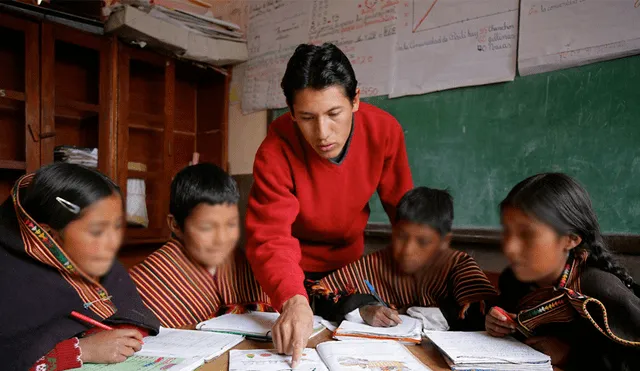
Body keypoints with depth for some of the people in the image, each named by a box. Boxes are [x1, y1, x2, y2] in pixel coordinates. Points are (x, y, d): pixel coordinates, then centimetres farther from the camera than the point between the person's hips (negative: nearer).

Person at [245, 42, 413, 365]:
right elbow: (270, 238, -38)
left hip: (350, 259, 3)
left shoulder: (384, 130, -22)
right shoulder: (276, 151, -31)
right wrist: (293, 299, -55)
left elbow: (404, 208, -10)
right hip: (295, 266, -3)